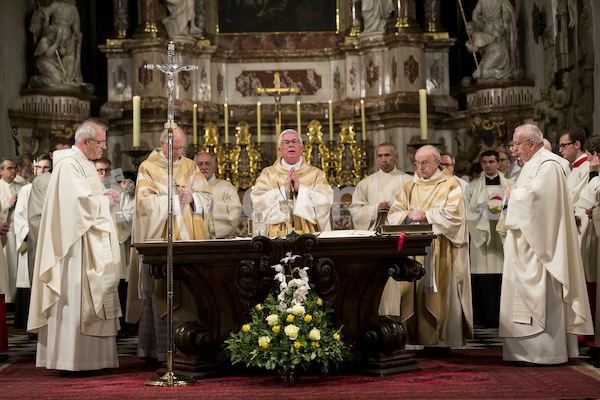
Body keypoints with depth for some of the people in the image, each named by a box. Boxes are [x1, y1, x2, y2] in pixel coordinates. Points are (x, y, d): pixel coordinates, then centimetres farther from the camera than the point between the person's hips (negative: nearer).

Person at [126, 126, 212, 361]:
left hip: (187, 237, 4)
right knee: (161, 290, -8)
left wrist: (191, 197, -11)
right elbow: (145, 201, -7)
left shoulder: (190, 167, 15)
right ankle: (161, 349, -6)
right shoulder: (148, 168, 3)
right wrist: (172, 198, -12)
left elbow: (206, 196, 8)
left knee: (188, 288, -2)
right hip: (160, 239, -4)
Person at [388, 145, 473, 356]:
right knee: (416, 294, -2)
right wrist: (408, 215, -9)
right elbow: (394, 213, 11)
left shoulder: (450, 185, 3)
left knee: (440, 295, -7)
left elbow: (453, 215, -10)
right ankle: (425, 340, 1)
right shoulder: (410, 186, 17)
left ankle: (442, 342, -3)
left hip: (440, 249, -4)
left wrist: (425, 216, -13)